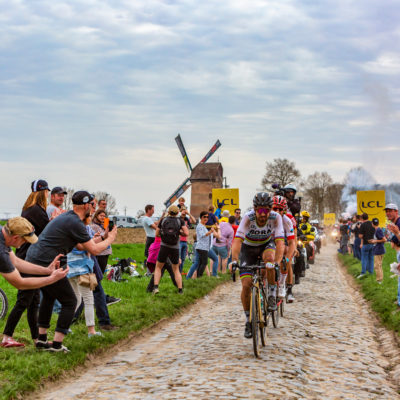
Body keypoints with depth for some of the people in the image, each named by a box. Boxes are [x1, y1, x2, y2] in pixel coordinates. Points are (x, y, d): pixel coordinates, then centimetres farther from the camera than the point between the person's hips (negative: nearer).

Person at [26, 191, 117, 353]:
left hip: (32, 258, 10)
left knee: (48, 296, 27)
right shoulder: (75, 223, -12)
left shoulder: (66, 217, 19)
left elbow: (80, 246, 26)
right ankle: (57, 344, 0)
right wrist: (110, 239, 9)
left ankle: (41, 339, 29)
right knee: (69, 302, 1)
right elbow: (94, 250, -8)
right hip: (46, 264, -10)